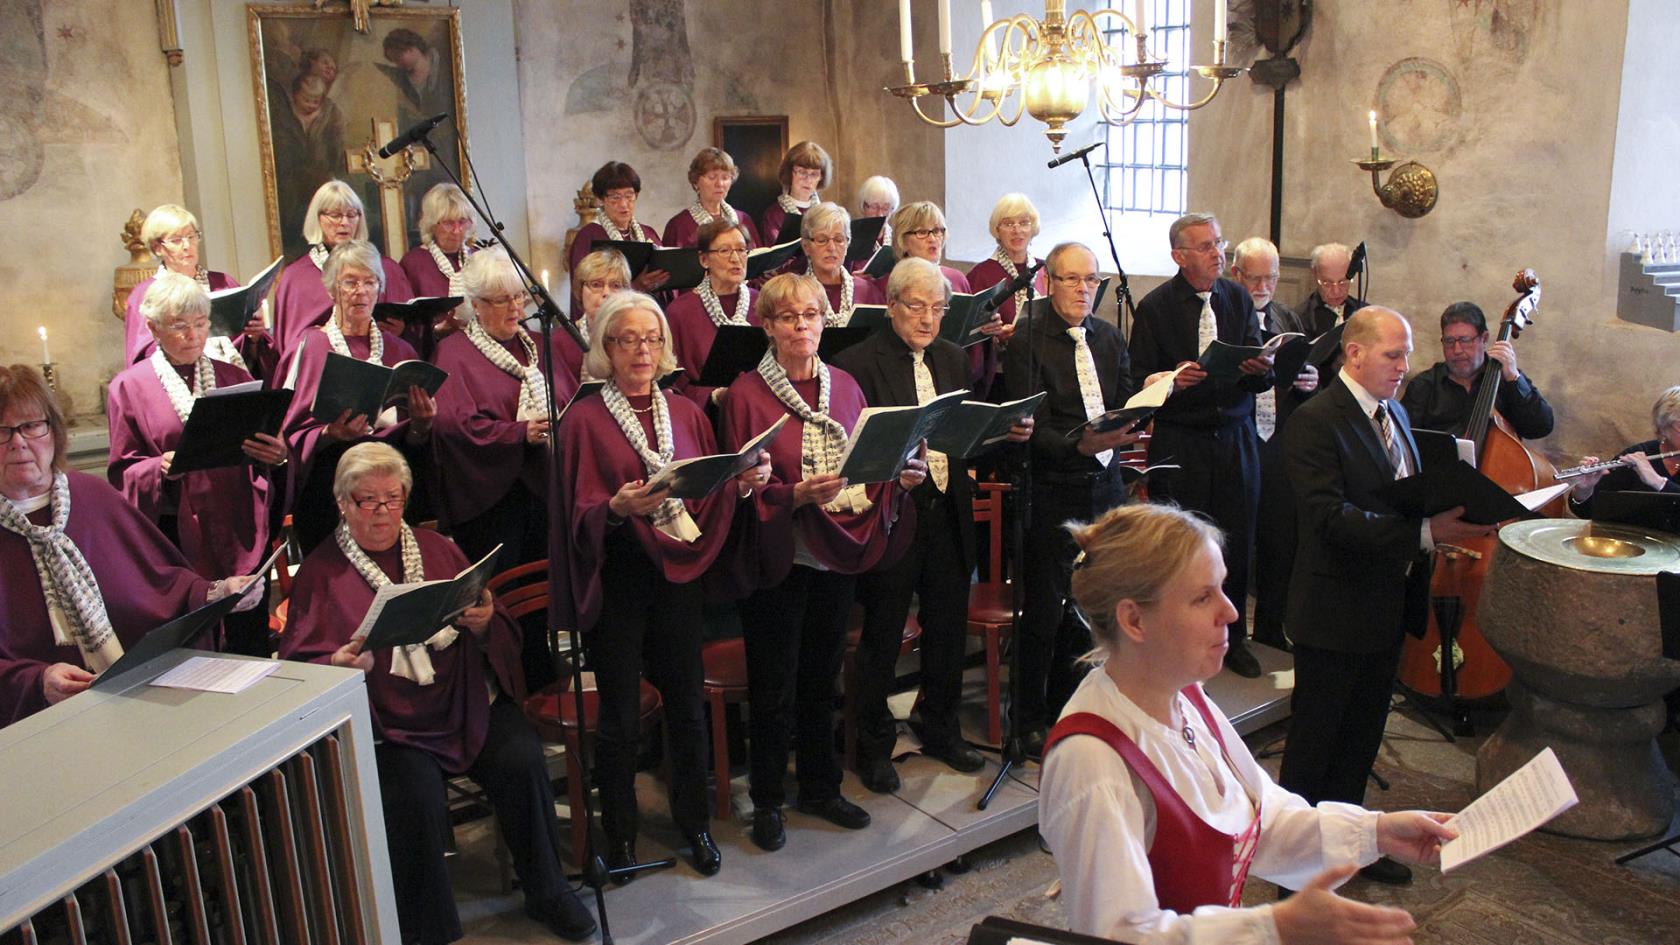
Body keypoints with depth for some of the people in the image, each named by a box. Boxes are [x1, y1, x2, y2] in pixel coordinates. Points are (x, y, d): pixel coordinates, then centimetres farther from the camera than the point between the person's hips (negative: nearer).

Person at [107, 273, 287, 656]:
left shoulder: (234, 378, 12)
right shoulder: (129, 387, 5)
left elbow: (265, 445, 12)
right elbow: (122, 471, 3)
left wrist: (275, 455, -11)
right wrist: (161, 468, -17)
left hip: (241, 529, 2)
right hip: (177, 534, -2)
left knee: (251, 643, 3)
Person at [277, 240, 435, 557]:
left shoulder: (399, 351, 13)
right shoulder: (311, 346, 4)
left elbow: (415, 444, 12)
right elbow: (292, 433, -1)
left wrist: (421, 426, -10)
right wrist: (330, 434, -20)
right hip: (328, 488, -2)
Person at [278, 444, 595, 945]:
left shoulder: (436, 549, 15)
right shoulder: (320, 572, 7)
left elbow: (500, 638, 14)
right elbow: (297, 666, 2)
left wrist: (485, 624, -10)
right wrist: (339, 663, -19)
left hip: (464, 701, 3)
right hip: (386, 720, -3)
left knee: (522, 762, -21)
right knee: (416, 795, -29)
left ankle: (547, 892, 1)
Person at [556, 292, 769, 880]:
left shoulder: (686, 413, 10)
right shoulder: (585, 419, -3)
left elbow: (711, 499, 11)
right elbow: (581, 514, -8)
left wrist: (745, 483, -9)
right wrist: (617, 507, -27)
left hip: (680, 573, 3)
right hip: (618, 581, -3)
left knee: (687, 703, 9)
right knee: (619, 714, 4)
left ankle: (695, 823, 25)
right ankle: (619, 835, 21)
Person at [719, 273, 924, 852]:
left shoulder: (845, 386, 7)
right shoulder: (747, 394, -8)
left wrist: (899, 477, -8)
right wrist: (797, 494, -26)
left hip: (837, 552, 5)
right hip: (778, 557, -4)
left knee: (821, 676, 16)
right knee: (774, 688, 5)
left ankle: (820, 787, 31)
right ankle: (767, 801, 21)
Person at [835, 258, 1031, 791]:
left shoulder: (952, 359, 12)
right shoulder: (857, 363, -10)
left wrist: (1007, 432, -4)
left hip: (948, 513, 6)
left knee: (948, 630, 16)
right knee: (882, 636, 7)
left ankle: (940, 729, 36)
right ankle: (873, 746, 23)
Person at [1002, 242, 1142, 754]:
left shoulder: (1110, 338, 10)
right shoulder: (1026, 340, -9)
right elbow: (1030, 427, -16)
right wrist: (1079, 445, -31)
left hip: (1104, 484, 6)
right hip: (1053, 488, -5)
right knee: (1045, 609, 2)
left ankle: (1067, 704, 30)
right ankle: (1029, 717, 19)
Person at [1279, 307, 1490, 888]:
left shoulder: (1394, 413, 11)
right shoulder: (1315, 421, -18)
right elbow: (1333, 518, -27)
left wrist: (1447, 518, -5)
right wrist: (1426, 532, -32)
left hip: (1387, 607, 9)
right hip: (1336, 610, -8)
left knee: (1362, 735, 21)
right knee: (1315, 740, 6)